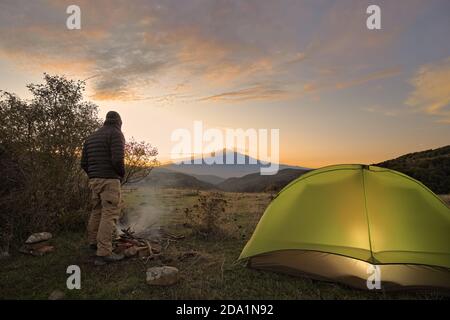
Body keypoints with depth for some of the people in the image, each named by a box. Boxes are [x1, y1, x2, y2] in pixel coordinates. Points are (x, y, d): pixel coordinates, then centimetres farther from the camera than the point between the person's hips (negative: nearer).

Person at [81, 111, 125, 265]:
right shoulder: (116, 134, -10)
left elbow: (84, 163, 12)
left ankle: (94, 243, 36)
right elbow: (117, 160, -22)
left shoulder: (91, 137, 15)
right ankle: (103, 254, -7)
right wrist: (122, 174, -1)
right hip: (110, 181, -8)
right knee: (110, 215, -6)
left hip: (94, 180, 8)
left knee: (97, 211, 22)